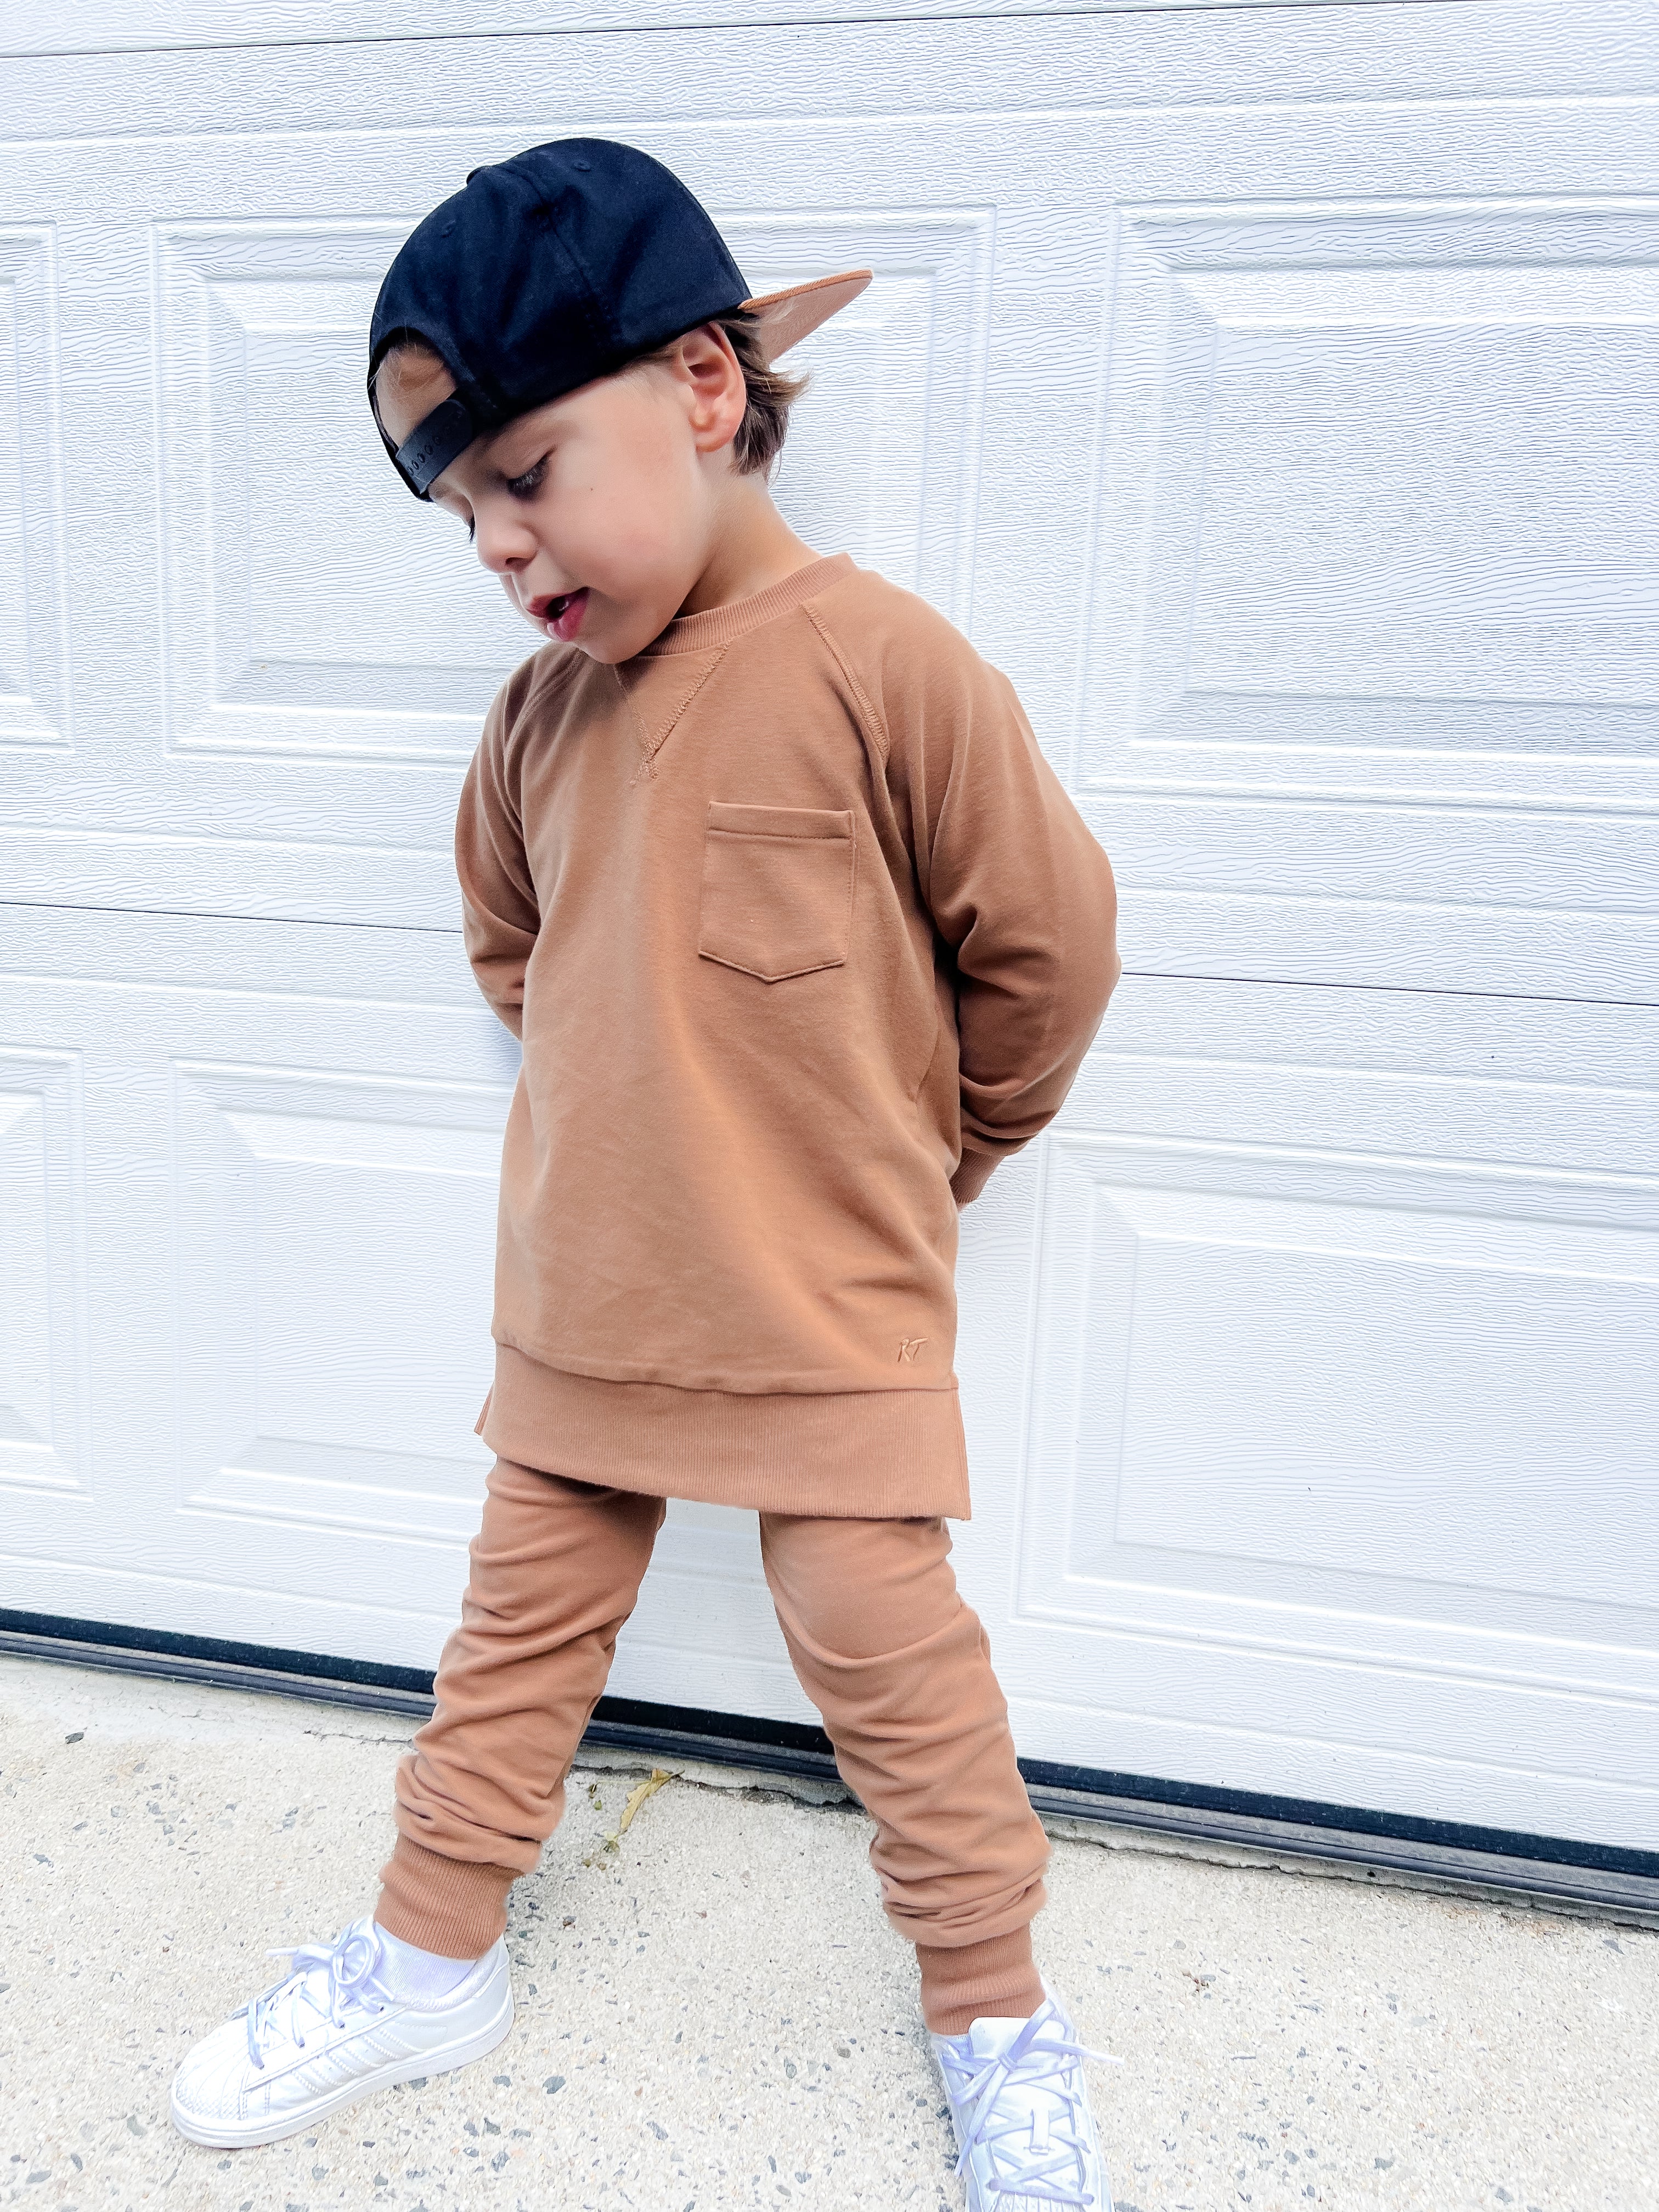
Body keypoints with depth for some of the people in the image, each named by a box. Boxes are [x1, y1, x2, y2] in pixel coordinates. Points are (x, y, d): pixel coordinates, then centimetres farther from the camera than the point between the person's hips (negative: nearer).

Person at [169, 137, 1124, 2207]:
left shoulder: (877, 662, -16)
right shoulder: (541, 713, 2)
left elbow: (1046, 945, -8)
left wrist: (905, 1164, 6)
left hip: (826, 1308, -5)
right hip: (578, 1290, 6)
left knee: (887, 1652, 8)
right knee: (522, 1621, 18)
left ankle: (999, 2026, 31)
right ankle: (431, 1954, 40)